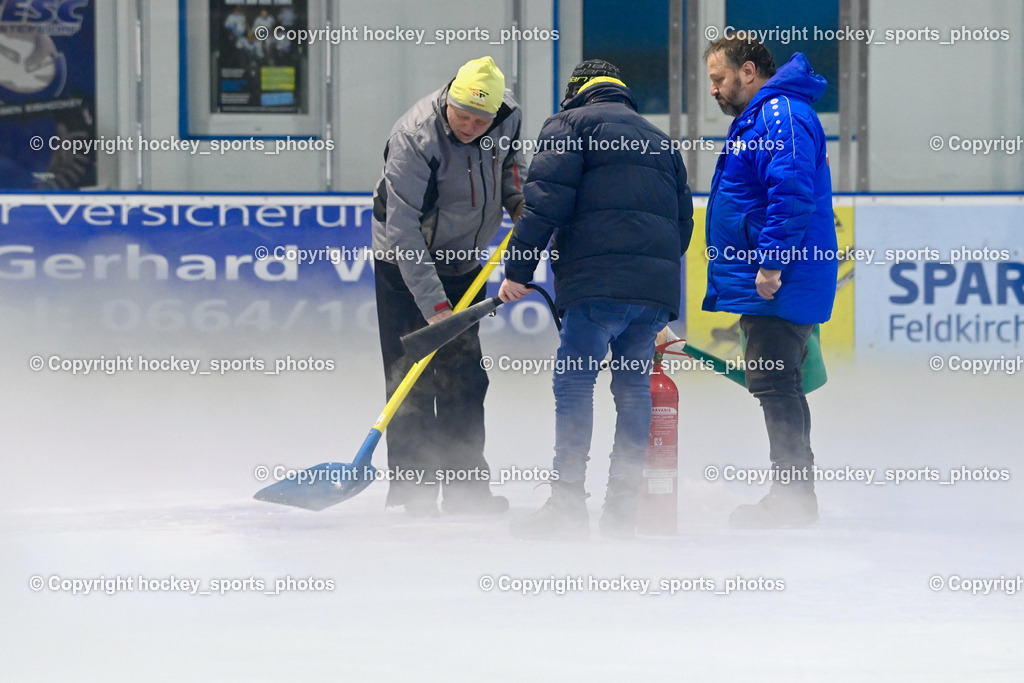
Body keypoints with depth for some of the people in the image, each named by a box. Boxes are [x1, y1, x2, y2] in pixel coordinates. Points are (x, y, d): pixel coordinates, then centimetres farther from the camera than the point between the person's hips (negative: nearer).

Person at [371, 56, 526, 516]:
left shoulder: (508, 116, -12)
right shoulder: (415, 138, -30)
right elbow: (404, 232, -30)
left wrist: (518, 196, -3)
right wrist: (433, 303, -35)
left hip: (464, 262, 6)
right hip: (405, 263, -6)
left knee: (465, 377, 7)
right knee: (412, 376, -9)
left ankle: (465, 485, 13)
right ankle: (412, 489, -5)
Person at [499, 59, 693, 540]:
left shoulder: (571, 124, 8)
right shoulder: (660, 141, 29)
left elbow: (546, 200, -5)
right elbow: (683, 220, 25)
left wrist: (518, 269, -5)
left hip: (599, 283, -6)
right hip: (657, 286, 7)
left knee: (574, 383, -7)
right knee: (633, 386, 11)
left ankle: (568, 506, -14)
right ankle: (623, 511, 9)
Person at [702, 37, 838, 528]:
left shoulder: (781, 115, -14)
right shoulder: (760, 118, 21)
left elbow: (793, 193, -25)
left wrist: (771, 263, -25)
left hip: (775, 286, -11)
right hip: (768, 285, 11)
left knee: (773, 384, -10)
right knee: (780, 386, 13)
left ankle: (791, 499, -9)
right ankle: (795, 495, 18)